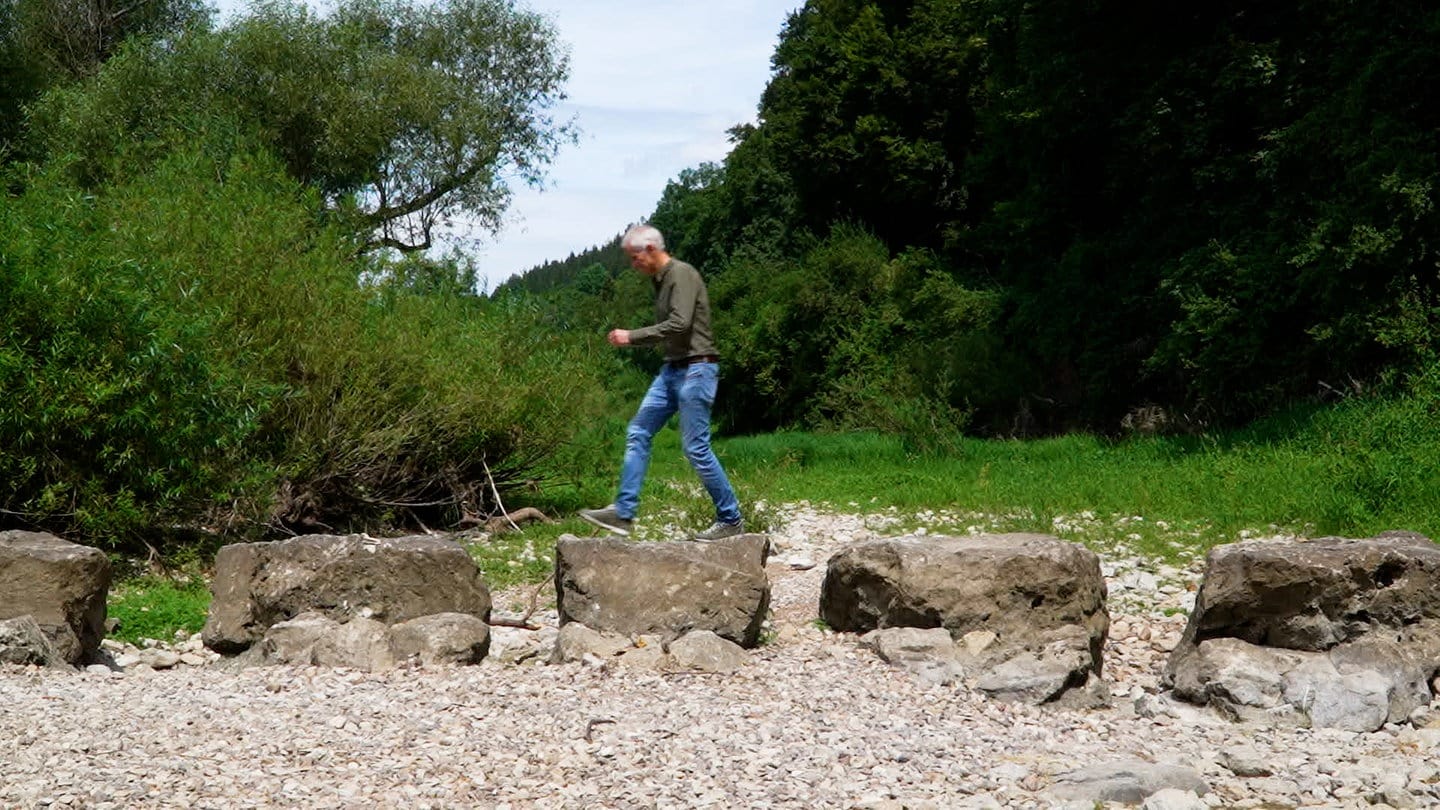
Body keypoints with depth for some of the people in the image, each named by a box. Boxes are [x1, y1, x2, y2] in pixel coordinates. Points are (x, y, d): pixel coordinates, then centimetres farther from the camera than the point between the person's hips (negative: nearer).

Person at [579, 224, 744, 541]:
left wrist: (632, 337, -17)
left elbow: (679, 324, -23)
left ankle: (731, 519, 3)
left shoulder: (682, 275, -13)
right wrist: (630, 338, 9)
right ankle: (622, 513, 3)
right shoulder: (660, 279, 16)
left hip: (696, 369, -10)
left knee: (695, 446, -7)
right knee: (638, 432, 4)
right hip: (672, 369, 10)